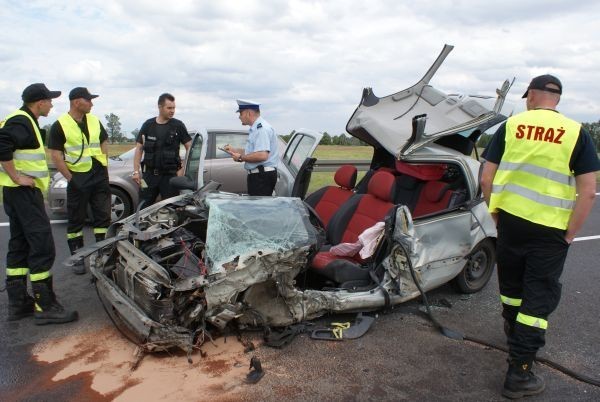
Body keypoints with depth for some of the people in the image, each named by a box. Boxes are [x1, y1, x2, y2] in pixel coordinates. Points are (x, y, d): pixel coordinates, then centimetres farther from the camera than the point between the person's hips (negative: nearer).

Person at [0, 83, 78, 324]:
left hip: (20, 192, 11)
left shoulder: (24, 121, 18)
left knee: (20, 245, 12)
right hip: (24, 191, -11)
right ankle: (45, 307, -6)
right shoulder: (21, 121, -13)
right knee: (42, 247, -10)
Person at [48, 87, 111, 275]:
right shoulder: (60, 125, -6)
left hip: (100, 177, 5)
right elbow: (55, 155, -9)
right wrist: (70, 177, -13)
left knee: (103, 216, 7)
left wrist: (104, 167, 8)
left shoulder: (95, 121, 9)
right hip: (78, 179, -4)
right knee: (76, 220, 6)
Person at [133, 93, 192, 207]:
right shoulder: (148, 125, 6)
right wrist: (136, 171, 0)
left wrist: (183, 169, -5)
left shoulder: (178, 125, 0)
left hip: (170, 175, -2)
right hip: (149, 174, 2)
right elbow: (139, 149, 8)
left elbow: (189, 147, 2)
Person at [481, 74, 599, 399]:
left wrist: (496, 214, 10)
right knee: (540, 296, 5)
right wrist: (570, 234, -1)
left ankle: (514, 332, 47)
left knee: (511, 283, 22)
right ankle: (519, 373, 5)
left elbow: (486, 179, -2)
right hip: (550, 230, -2)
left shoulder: (510, 126, 0)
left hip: (510, 220, 2)